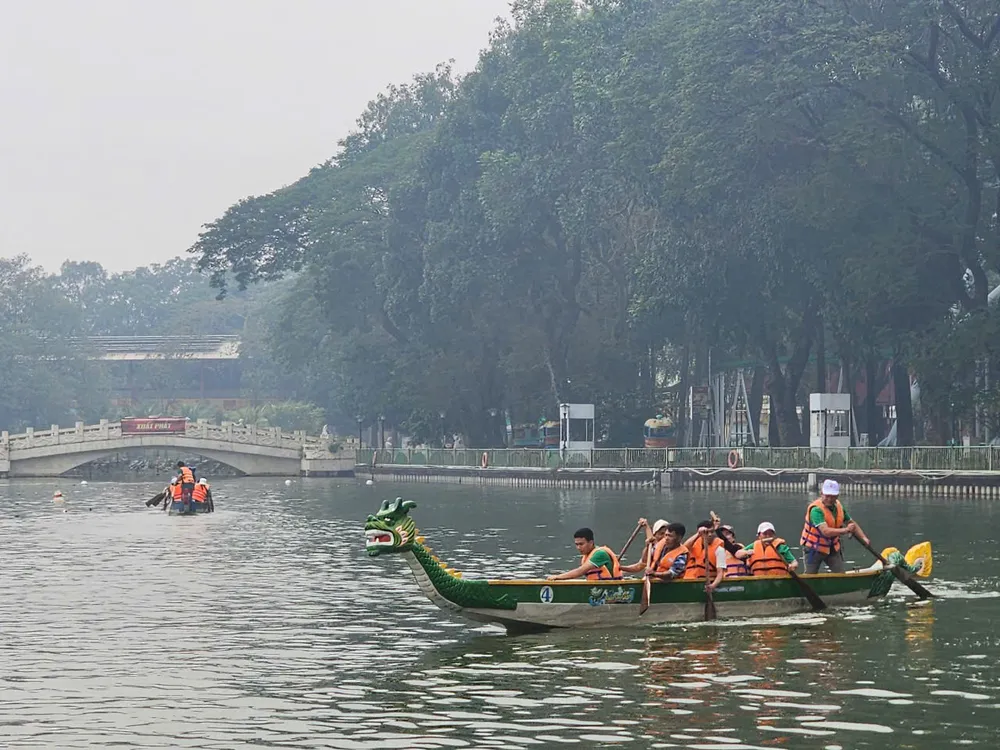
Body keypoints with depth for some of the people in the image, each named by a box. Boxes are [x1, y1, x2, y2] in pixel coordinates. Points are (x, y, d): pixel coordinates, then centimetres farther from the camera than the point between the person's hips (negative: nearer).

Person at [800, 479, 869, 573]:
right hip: (814, 549, -6)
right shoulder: (816, 510, -27)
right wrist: (845, 530, -41)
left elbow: (851, 523, 10)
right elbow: (825, 531, -38)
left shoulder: (838, 506, -3)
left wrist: (863, 538, -3)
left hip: (833, 548, 6)